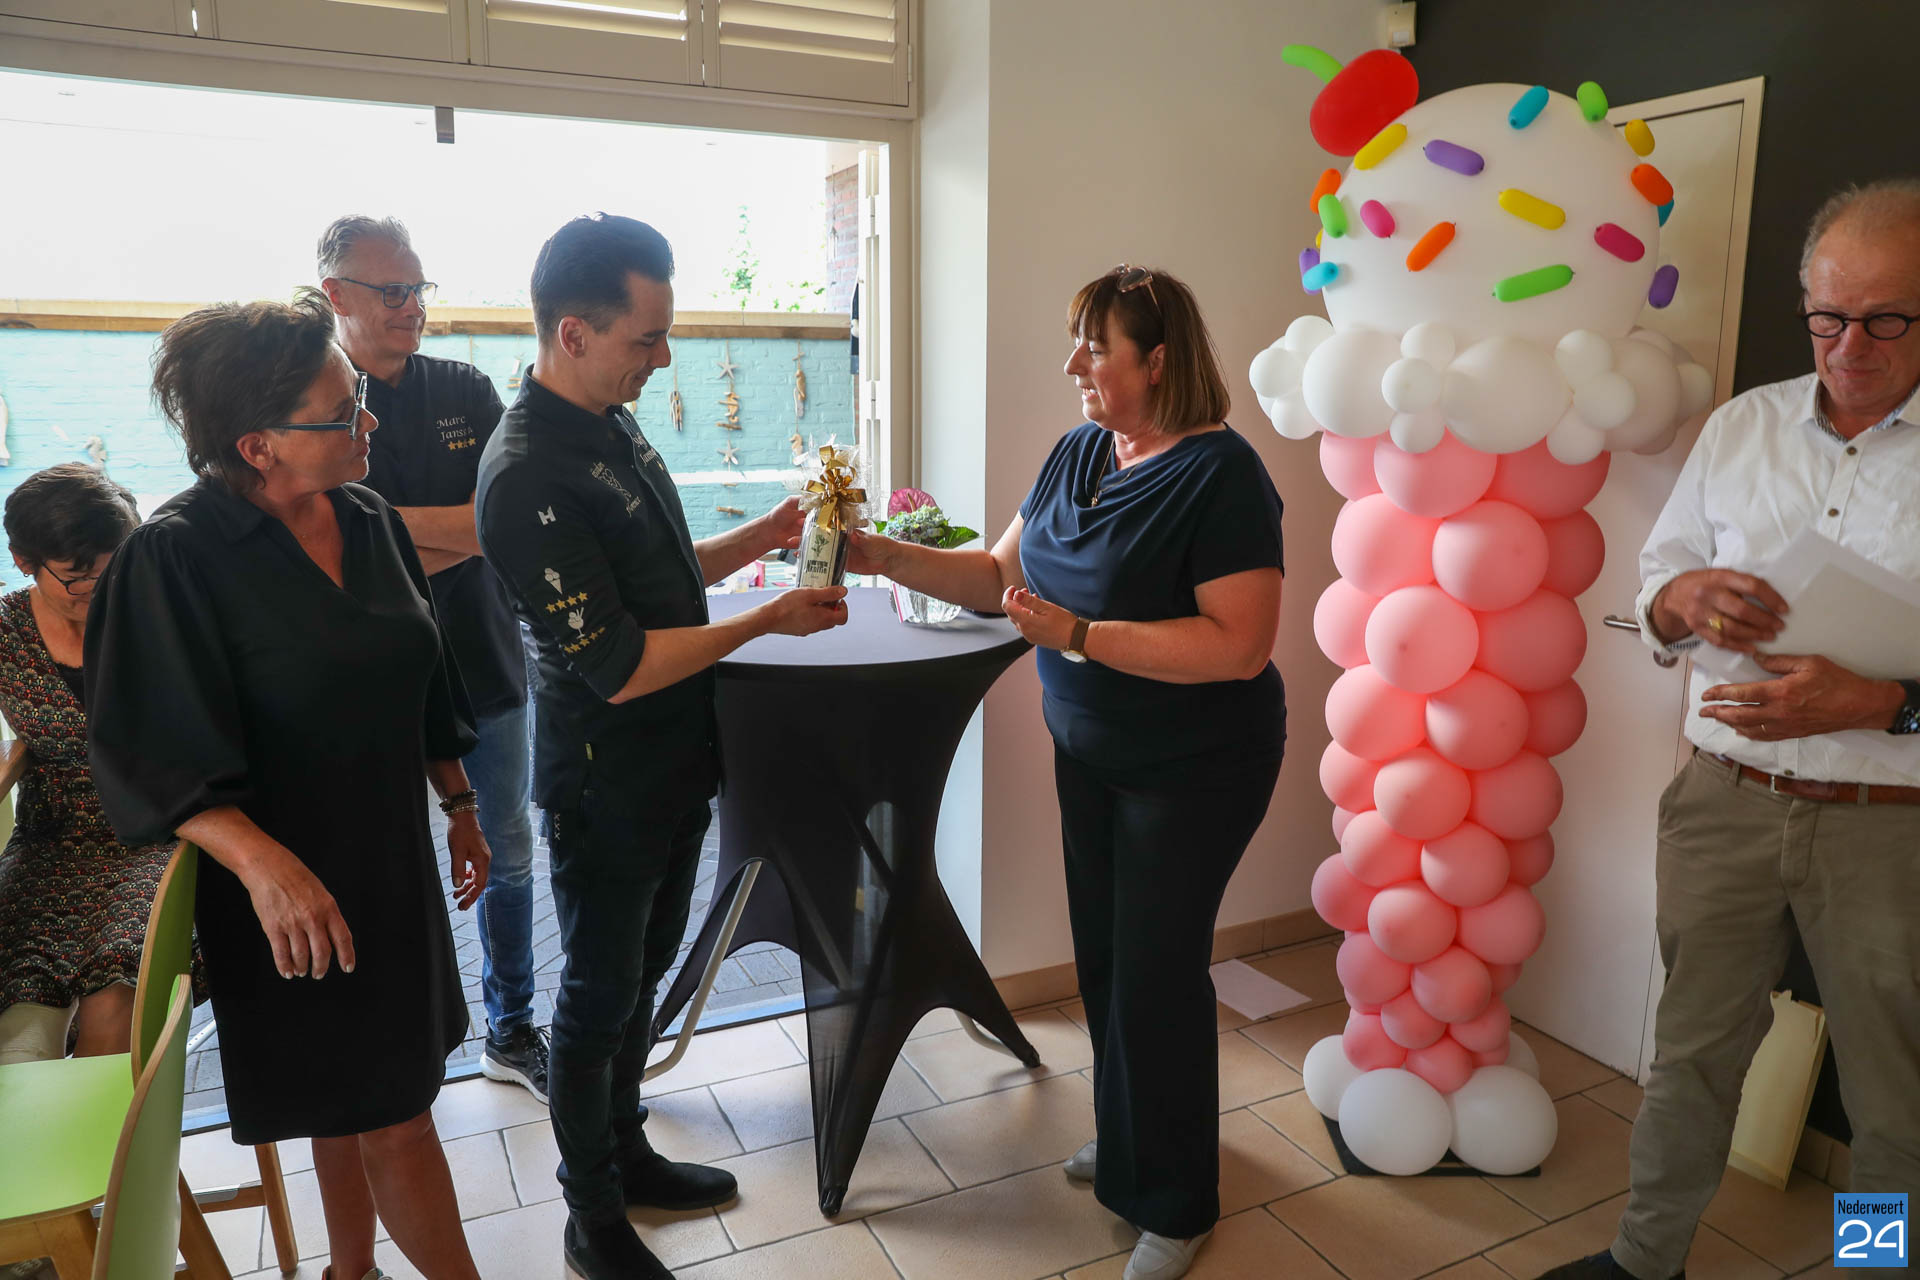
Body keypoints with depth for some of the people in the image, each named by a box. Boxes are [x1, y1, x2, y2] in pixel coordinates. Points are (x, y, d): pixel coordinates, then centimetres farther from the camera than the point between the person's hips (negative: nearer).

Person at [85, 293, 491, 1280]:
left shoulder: (369, 521, 1)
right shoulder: (174, 556, -18)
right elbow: (153, 755, -19)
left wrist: (459, 805, 16)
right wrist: (262, 862, -32)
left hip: (392, 857, 6)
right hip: (290, 889, -6)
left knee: (358, 1096, 19)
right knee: (390, 1117, 3)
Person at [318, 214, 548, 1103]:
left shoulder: (465, 391, 4)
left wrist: (395, 527, -18)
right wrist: (458, 529, -17)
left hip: (487, 668, 4)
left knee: (506, 857, 13)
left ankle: (512, 1031, 32)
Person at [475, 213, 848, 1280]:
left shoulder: (614, 426, 5)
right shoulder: (531, 476, -25)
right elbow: (619, 666, -26)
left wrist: (764, 535, 3)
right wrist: (768, 621, -19)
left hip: (676, 764, 9)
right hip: (606, 784, -8)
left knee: (645, 971, 22)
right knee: (600, 995, 9)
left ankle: (625, 1152, 43)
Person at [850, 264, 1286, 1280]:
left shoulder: (1219, 474, -21)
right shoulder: (1078, 454, 2)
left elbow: (1239, 644, -27)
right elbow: (1002, 572, 6)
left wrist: (1078, 633, -30)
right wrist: (888, 557, -8)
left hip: (1192, 769, -7)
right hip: (1090, 752, 7)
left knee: (1156, 972, 4)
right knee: (1104, 956, 19)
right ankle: (1127, 1140, 44)